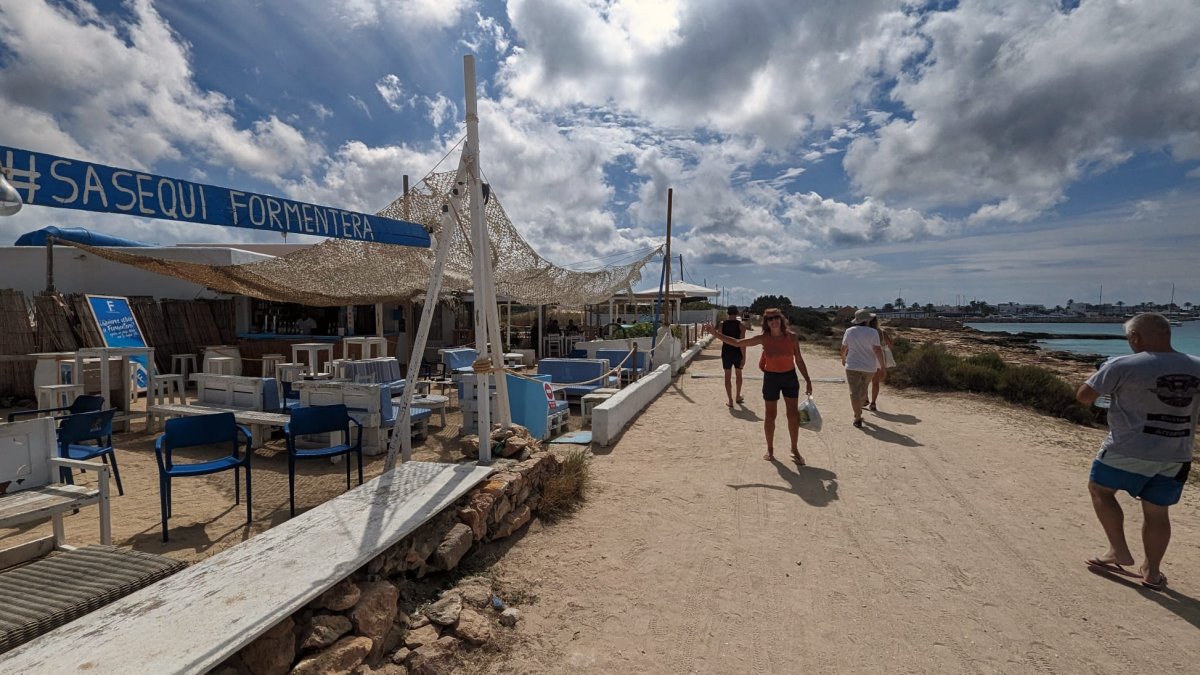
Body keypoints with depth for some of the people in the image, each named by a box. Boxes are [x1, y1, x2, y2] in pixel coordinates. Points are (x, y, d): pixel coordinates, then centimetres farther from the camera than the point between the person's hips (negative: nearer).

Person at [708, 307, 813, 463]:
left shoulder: (792, 337, -7)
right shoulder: (763, 338, -10)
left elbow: (799, 360, 2)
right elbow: (736, 342, -8)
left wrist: (807, 380, 2)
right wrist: (715, 333, -13)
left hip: (790, 377, 1)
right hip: (771, 378, -1)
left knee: (794, 415, 4)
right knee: (770, 415, 8)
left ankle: (795, 450, 22)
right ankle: (770, 450, 25)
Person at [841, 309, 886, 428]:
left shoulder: (849, 331, -3)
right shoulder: (873, 332, -8)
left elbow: (844, 348, 5)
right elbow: (878, 350, -14)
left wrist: (843, 359, 23)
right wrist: (882, 365, -4)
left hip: (853, 366, -1)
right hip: (869, 368, 1)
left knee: (855, 393, 1)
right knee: (863, 391, 21)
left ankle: (858, 418, -4)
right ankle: (858, 411, 38)